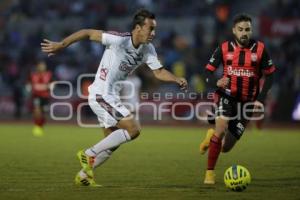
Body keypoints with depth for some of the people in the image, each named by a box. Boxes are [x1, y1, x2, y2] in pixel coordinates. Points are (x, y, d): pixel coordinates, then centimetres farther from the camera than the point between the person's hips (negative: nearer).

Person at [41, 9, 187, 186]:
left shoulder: (148, 49, 2)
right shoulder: (120, 40, -20)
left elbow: (159, 71, 8)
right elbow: (88, 33, -17)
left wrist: (177, 80, -10)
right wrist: (61, 45, -16)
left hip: (112, 97, 9)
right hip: (101, 95, -9)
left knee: (113, 143, 15)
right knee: (133, 129, -16)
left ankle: (84, 175, 29)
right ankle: (89, 154, -7)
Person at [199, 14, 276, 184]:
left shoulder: (260, 49, -7)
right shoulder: (224, 48, -7)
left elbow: (270, 75, 0)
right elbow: (208, 71, -3)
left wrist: (261, 98, -11)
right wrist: (216, 82, -26)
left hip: (247, 101, 1)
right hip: (227, 95, -1)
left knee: (226, 148, 3)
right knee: (221, 128, -29)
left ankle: (212, 137, 41)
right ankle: (210, 173, -15)